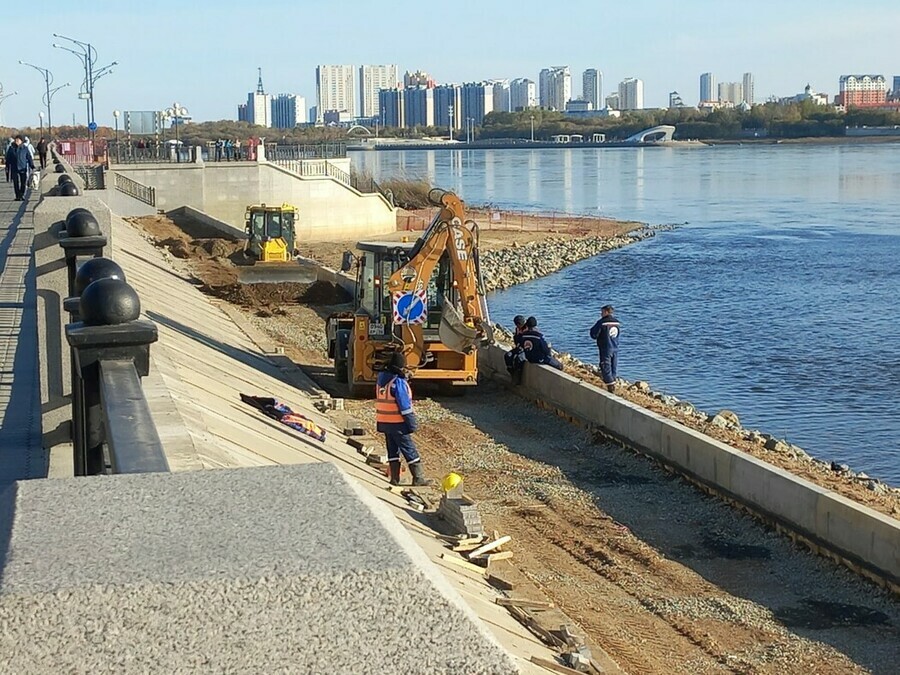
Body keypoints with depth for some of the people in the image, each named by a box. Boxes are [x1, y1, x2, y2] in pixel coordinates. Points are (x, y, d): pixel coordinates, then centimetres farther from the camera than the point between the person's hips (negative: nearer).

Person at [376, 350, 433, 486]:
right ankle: (418, 478, 3)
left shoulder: (381, 380, 7)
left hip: (383, 422, 8)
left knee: (392, 450, 14)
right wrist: (412, 423, -12)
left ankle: (395, 478, 15)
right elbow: (404, 405, -19)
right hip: (397, 423, -8)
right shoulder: (398, 382, -19)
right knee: (410, 451, 0)